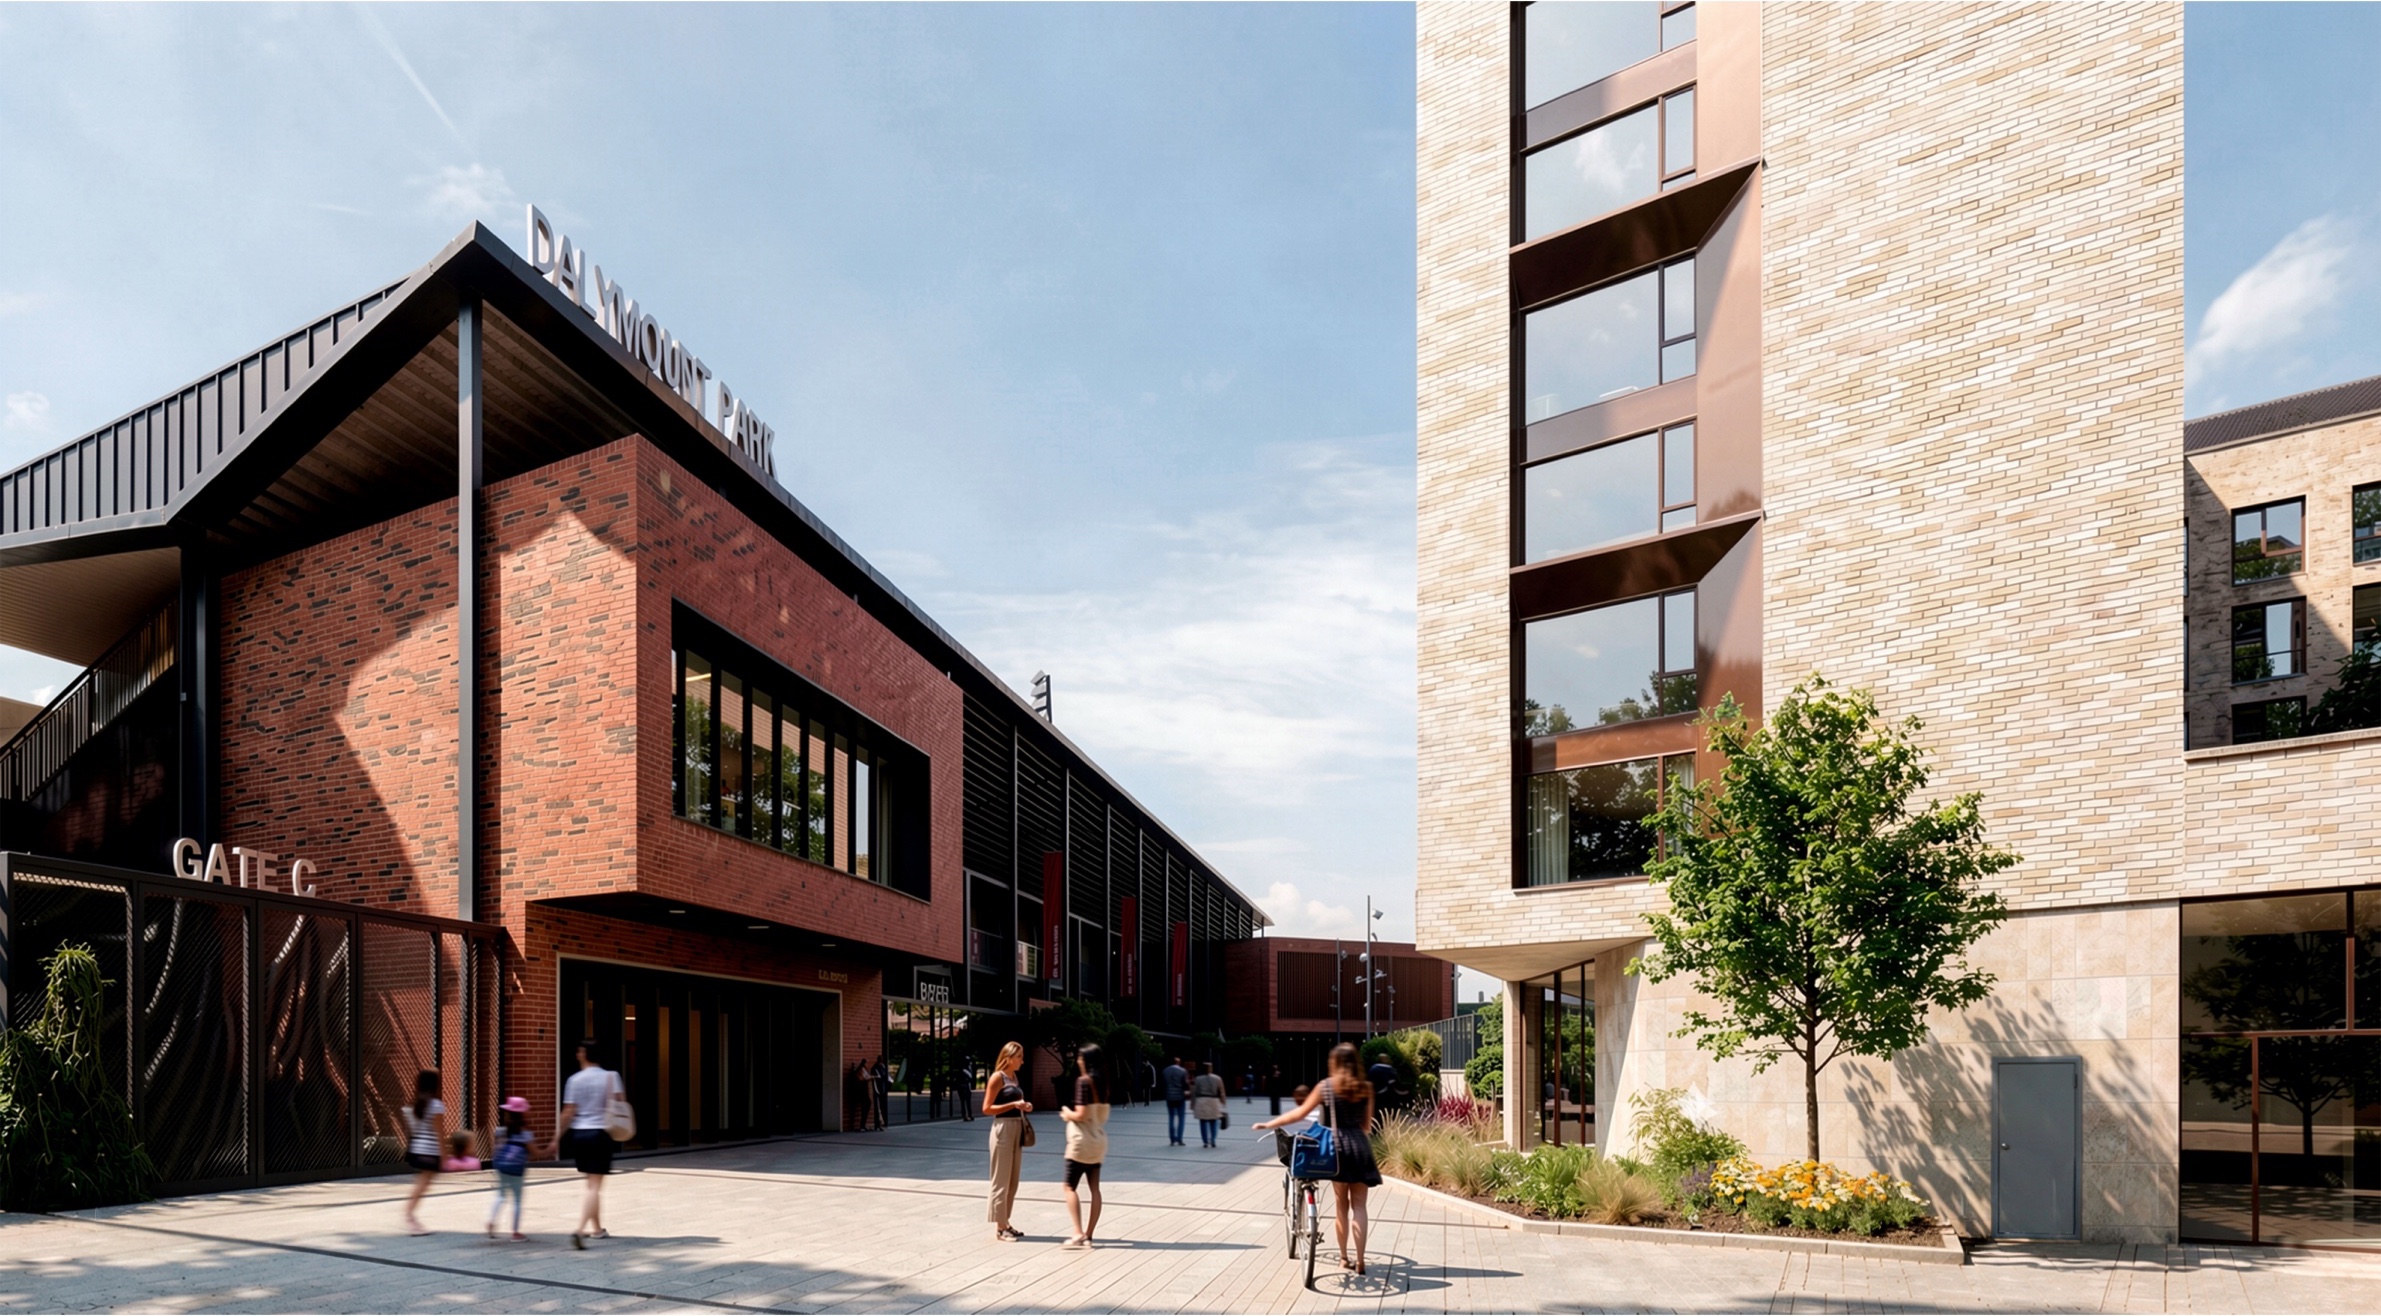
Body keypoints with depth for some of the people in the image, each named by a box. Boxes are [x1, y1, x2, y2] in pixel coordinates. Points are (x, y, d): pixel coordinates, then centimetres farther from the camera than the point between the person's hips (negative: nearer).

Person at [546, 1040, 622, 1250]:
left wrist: (557, 1139, 3)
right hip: (600, 1134, -2)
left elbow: (568, 1112, -3)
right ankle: (580, 1228, -22)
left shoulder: (575, 1079, -2)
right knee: (595, 1185, -4)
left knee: (591, 1183, 18)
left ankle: (597, 1228, 26)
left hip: (578, 1133, 3)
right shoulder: (610, 1077, -2)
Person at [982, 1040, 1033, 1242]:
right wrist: (1013, 1105, -20)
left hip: (1016, 1129, 8)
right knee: (1001, 1181, -3)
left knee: (1012, 1181, 12)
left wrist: (1024, 1107, 3)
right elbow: (987, 1108, -13)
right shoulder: (997, 1077, -9)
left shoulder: (1013, 1077, 14)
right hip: (1003, 1129, -8)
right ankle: (999, 1227, 2)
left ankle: (1005, 1223, 20)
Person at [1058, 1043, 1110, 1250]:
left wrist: (1067, 1113, -1)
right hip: (1098, 1140, 8)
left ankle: (1079, 1234, -10)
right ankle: (1088, 1235, 10)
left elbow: (1081, 1115, -20)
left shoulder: (1083, 1081, -16)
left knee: (1070, 1187, 0)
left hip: (1081, 1141, -8)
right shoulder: (1102, 1082, 8)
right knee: (1094, 1188, 8)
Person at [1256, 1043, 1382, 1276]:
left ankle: (1344, 1257, 17)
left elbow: (1300, 1113, -2)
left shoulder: (1326, 1086, -2)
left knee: (1341, 1205, 12)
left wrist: (1269, 1124, 4)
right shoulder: (1366, 1087, 2)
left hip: (1338, 1146, -1)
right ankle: (1359, 1260, -2)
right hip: (1360, 1146, 1)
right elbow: (1367, 1123, 8)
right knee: (1358, 1205, 4)